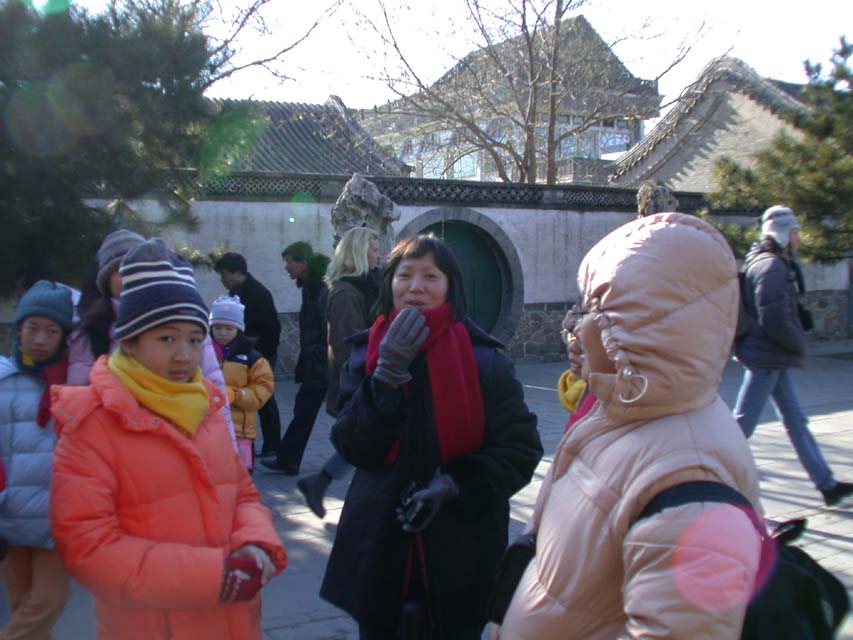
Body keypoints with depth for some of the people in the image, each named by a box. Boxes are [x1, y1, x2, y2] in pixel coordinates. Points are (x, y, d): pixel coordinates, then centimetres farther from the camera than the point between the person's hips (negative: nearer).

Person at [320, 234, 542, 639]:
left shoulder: (483, 359, -8)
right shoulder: (368, 354, 0)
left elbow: (520, 449, -8)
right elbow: (353, 447, -10)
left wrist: (453, 485, -19)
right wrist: (389, 372, -19)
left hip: (462, 550, -2)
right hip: (379, 545, 2)